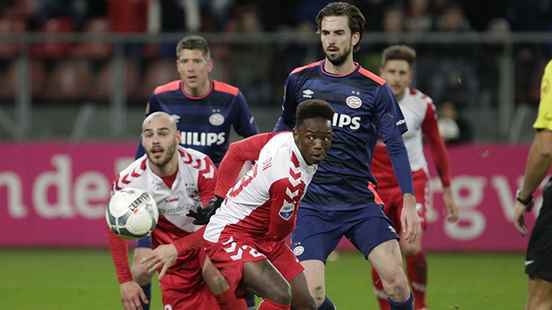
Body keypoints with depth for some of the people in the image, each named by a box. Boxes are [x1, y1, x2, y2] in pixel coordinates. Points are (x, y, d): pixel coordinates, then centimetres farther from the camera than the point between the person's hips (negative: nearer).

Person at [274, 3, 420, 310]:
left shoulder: (375, 89, -1)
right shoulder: (300, 79, 5)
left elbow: (396, 147, -2)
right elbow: (285, 124, 23)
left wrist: (409, 202, -11)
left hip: (361, 200, -1)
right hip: (312, 203, 1)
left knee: (395, 278, -16)